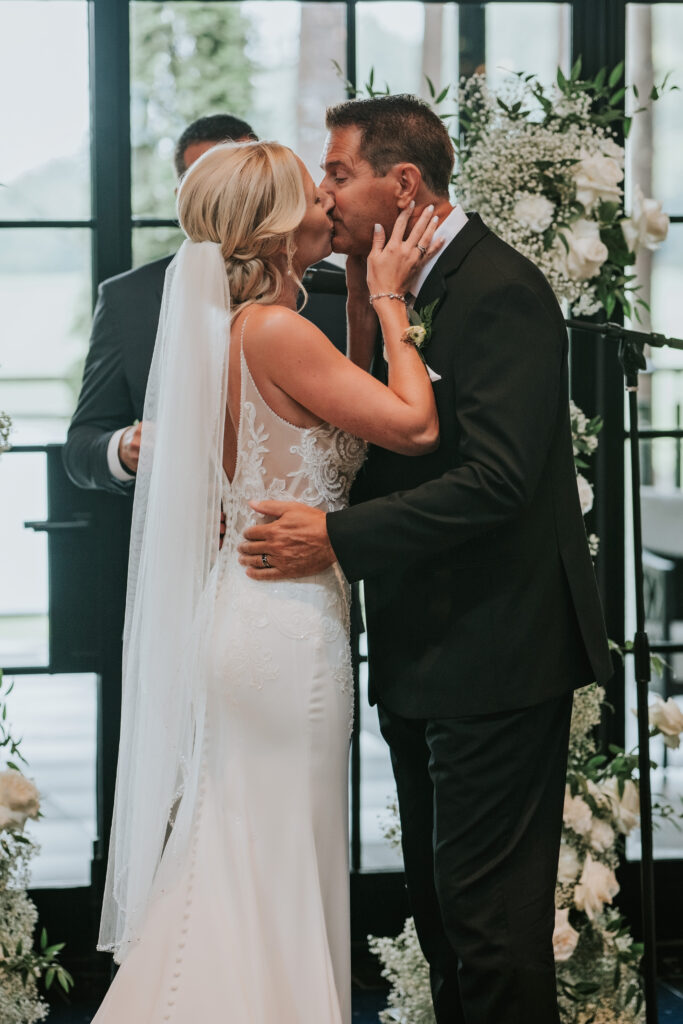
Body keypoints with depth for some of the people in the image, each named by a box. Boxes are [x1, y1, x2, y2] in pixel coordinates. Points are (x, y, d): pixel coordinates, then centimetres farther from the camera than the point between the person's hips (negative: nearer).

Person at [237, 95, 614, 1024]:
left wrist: (338, 538, -24)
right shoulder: (407, 290, 13)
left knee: (486, 907, -3)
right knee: (439, 902, 16)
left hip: (496, 657, -10)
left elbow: (495, 479, -24)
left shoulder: (500, 291, -16)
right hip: (426, 658, 10)